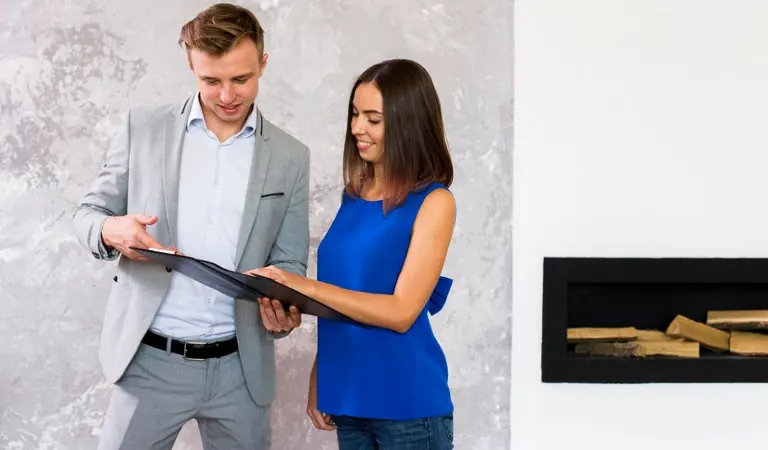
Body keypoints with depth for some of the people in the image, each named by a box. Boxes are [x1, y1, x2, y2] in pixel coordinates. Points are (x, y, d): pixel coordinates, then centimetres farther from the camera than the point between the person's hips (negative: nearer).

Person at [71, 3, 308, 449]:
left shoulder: (291, 157, 3)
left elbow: (289, 262, 6)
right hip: (151, 361, -1)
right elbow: (89, 213, 6)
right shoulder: (145, 127, 1)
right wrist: (111, 230, -18)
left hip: (241, 368, 1)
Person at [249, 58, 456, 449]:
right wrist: (318, 379, 7)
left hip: (407, 404, -5)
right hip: (350, 396, 6)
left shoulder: (433, 202, -9)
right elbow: (336, 303, 13)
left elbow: (401, 312, -16)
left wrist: (303, 285, -21)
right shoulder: (353, 197, 9)